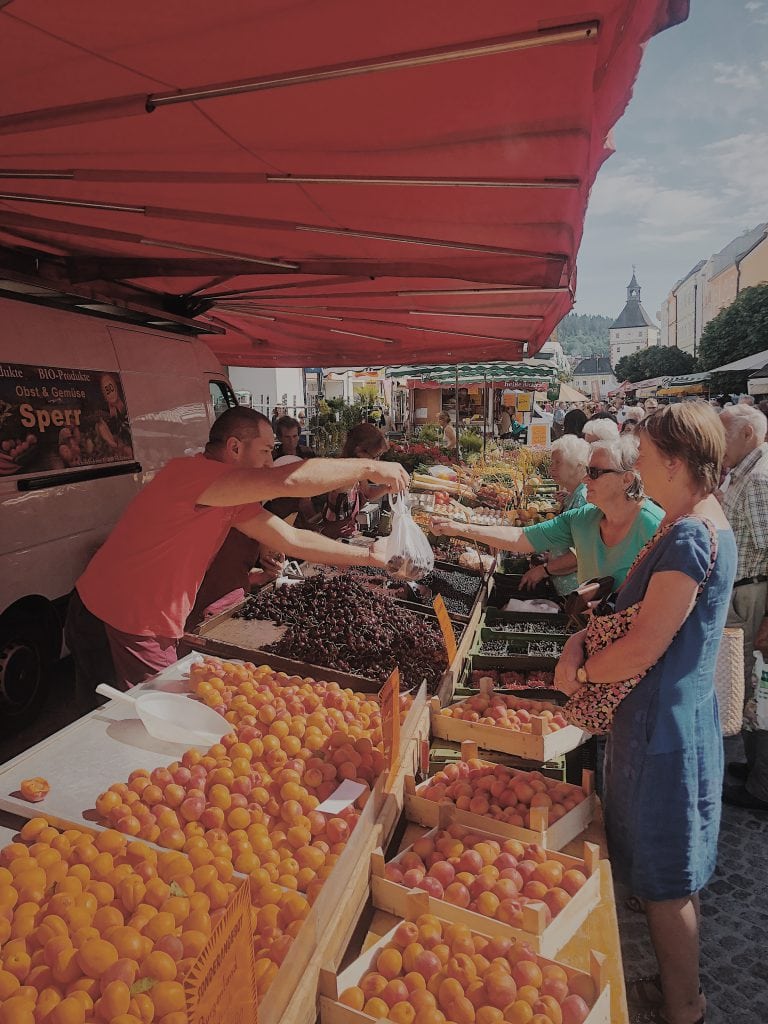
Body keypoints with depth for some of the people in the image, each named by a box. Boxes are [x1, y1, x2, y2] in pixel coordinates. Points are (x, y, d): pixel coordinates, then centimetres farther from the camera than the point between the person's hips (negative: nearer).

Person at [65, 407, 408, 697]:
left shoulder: (231, 499, 5)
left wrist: (370, 557, 3)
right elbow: (289, 480, -37)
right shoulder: (187, 473, -25)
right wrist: (369, 468, -26)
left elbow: (292, 540, 5)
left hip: (154, 626, 9)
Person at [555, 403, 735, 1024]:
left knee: (666, 878, 10)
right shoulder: (705, 524, 7)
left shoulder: (690, 536, -25)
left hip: (663, 724, -10)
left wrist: (579, 673, -10)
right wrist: (584, 639, -1)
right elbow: (636, 611, 11)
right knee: (676, 870, 25)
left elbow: (643, 648, -25)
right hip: (682, 713, 10)